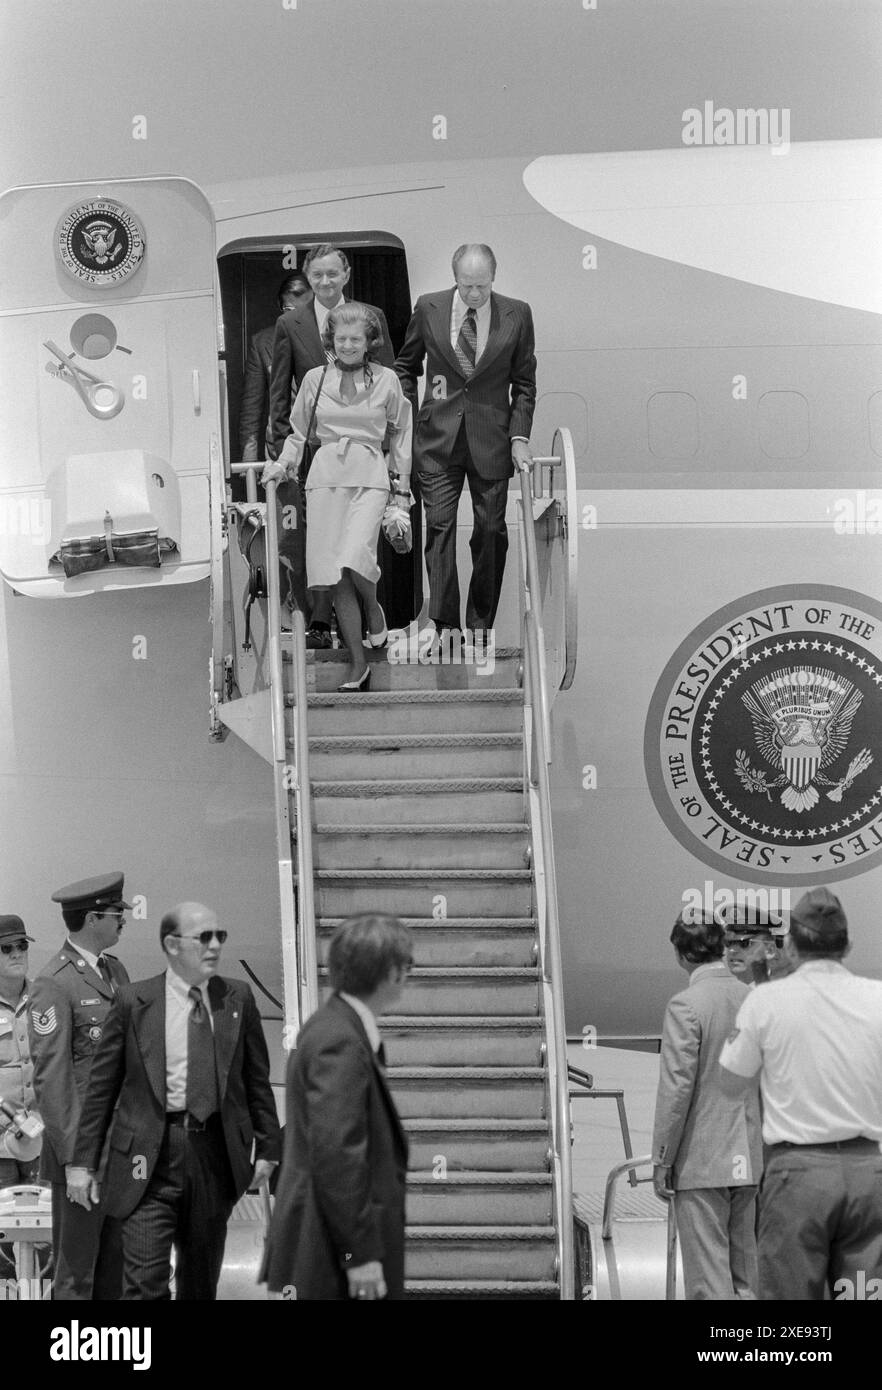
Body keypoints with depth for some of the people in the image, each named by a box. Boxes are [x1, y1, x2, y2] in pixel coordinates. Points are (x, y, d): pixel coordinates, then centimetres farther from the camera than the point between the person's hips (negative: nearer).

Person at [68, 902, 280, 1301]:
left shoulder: (237, 998, 6)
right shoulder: (133, 1002, -2)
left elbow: (257, 1078, 12)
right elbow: (101, 1086, 1)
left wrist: (267, 1147, 9)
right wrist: (84, 1161, -1)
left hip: (215, 1152, 3)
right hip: (150, 1156, -3)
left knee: (201, 1280, 14)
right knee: (145, 1282, -10)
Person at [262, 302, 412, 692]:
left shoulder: (386, 380, 6)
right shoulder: (315, 379, 9)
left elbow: (400, 431, 17)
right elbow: (298, 430, 19)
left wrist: (402, 476, 13)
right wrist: (283, 464, 6)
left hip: (369, 476, -2)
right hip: (326, 475, 2)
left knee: (354, 555, -23)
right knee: (332, 573, -3)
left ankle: (373, 606, 12)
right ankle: (358, 664, 4)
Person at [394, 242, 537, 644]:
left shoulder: (516, 315, -2)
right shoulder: (428, 309, -1)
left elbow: (524, 383, 5)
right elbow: (405, 366, 12)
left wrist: (520, 436, -4)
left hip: (491, 440, 0)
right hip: (438, 437, 0)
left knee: (491, 530, 3)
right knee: (439, 524, -8)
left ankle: (480, 624, 14)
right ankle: (444, 623, -9)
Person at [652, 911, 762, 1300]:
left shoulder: (686, 1005, -14)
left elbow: (676, 1088, -15)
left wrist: (661, 1161, -7)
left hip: (702, 1164, -6)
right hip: (750, 1162, 6)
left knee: (709, 1282, -3)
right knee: (746, 1277, 13)